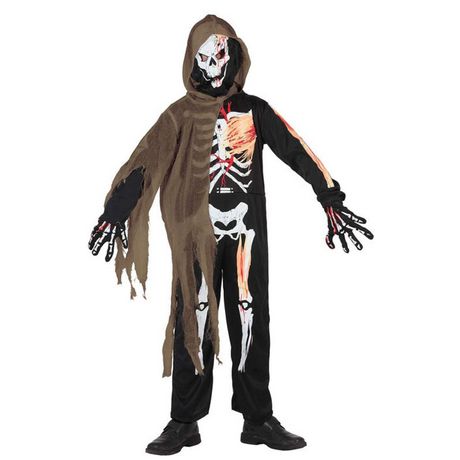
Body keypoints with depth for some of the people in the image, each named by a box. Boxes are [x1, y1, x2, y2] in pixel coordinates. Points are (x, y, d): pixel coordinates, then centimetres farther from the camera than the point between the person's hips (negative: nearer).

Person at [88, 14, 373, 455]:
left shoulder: (255, 110, 7)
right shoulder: (180, 115, 6)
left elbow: (296, 153, 0)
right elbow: (143, 164, -3)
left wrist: (331, 200, -10)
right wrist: (114, 213, -14)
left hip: (246, 232, 1)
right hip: (197, 233, 0)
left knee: (251, 320, 4)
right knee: (192, 322, 2)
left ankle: (258, 419, 13)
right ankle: (184, 422, 10)